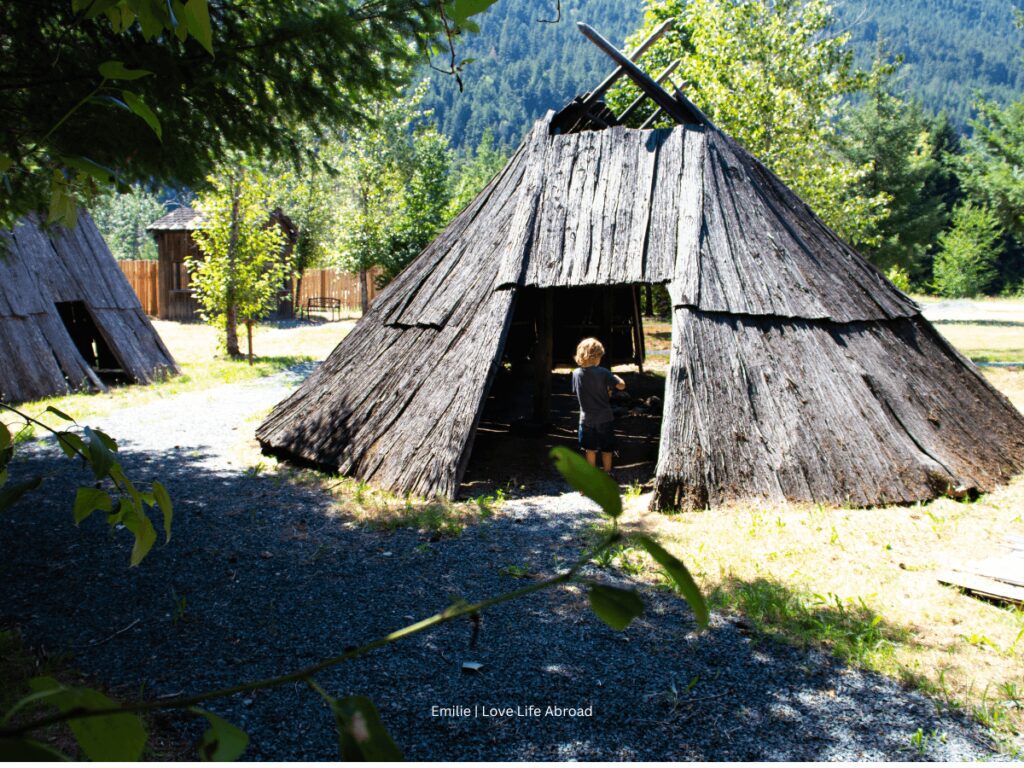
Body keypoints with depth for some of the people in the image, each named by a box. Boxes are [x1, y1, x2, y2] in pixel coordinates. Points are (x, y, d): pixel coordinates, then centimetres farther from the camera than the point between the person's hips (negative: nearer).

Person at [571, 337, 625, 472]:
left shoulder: (576, 374, -5)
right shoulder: (603, 373, -16)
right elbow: (622, 385, -15)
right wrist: (614, 377, 7)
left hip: (586, 419, 3)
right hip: (604, 418, -2)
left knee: (590, 449, 14)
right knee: (606, 449, 12)